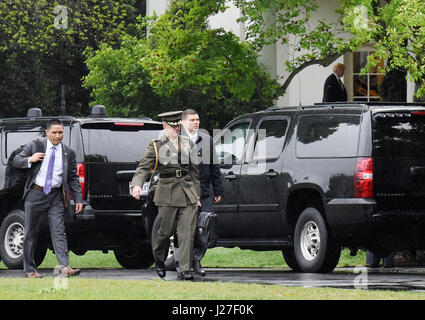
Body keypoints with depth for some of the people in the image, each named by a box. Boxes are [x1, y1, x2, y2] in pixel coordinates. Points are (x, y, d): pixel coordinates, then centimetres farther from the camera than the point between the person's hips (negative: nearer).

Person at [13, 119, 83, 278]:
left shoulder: (68, 153, 7)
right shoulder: (35, 146, 2)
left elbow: (73, 178, 11)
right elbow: (16, 161, 4)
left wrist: (78, 199, 5)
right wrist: (29, 160, -17)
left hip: (56, 197, 1)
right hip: (35, 195, -1)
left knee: (59, 232, -9)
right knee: (31, 232, 4)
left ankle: (65, 267, -18)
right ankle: (29, 269, 11)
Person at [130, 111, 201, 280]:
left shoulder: (188, 144, 15)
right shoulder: (156, 146, 2)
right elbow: (144, 167, -5)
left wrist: (197, 195, 15)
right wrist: (137, 185, -24)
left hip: (188, 192, 3)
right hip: (168, 192, -3)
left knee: (187, 232, -5)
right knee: (165, 230, 2)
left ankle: (184, 269, -5)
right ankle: (159, 260, 29)